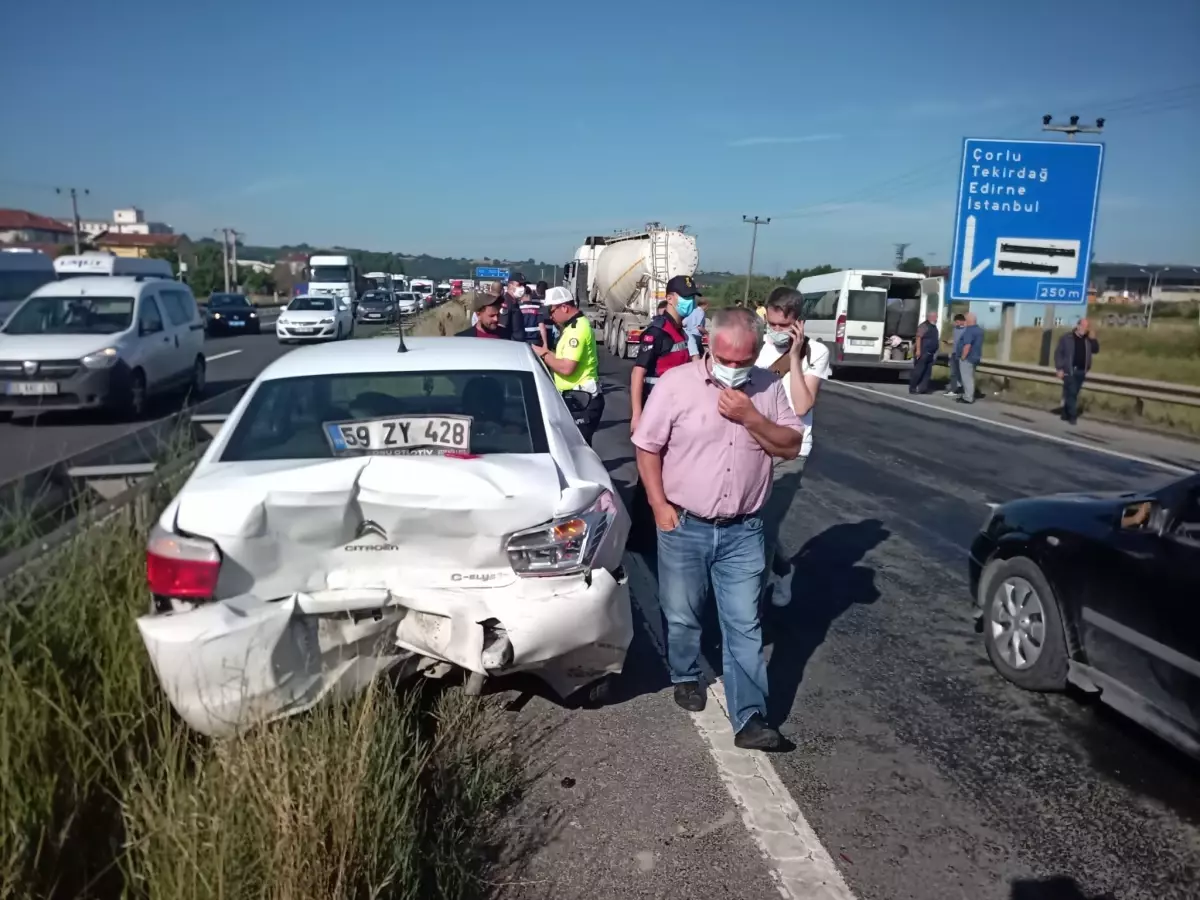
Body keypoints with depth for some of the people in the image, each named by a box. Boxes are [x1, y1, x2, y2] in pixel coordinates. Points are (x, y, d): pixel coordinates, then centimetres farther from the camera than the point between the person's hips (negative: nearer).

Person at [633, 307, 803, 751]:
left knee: (744, 626, 2)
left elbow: (791, 446, 0)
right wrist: (659, 505, -9)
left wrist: (751, 418, -15)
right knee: (681, 617, 15)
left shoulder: (768, 387, 0)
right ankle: (686, 677, 42)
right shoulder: (676, 383, -9)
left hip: (742, 531, 1)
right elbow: (647, 447, -3)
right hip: (684, 527, -1)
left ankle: (750, 718, 8)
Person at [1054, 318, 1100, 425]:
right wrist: (1059, 368, -11)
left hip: (1081, 372, 5)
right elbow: (1058, 353, -5)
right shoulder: (1067, 337, -3)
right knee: (1071, 393, -11)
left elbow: (1096, 350, 14)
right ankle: (1072, 416, -7)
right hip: (1069, 371, -5)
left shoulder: (1088, 339, 11)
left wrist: (1093, 339, -1)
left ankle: (1065, 415, 17)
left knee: (1072, 394, 9)